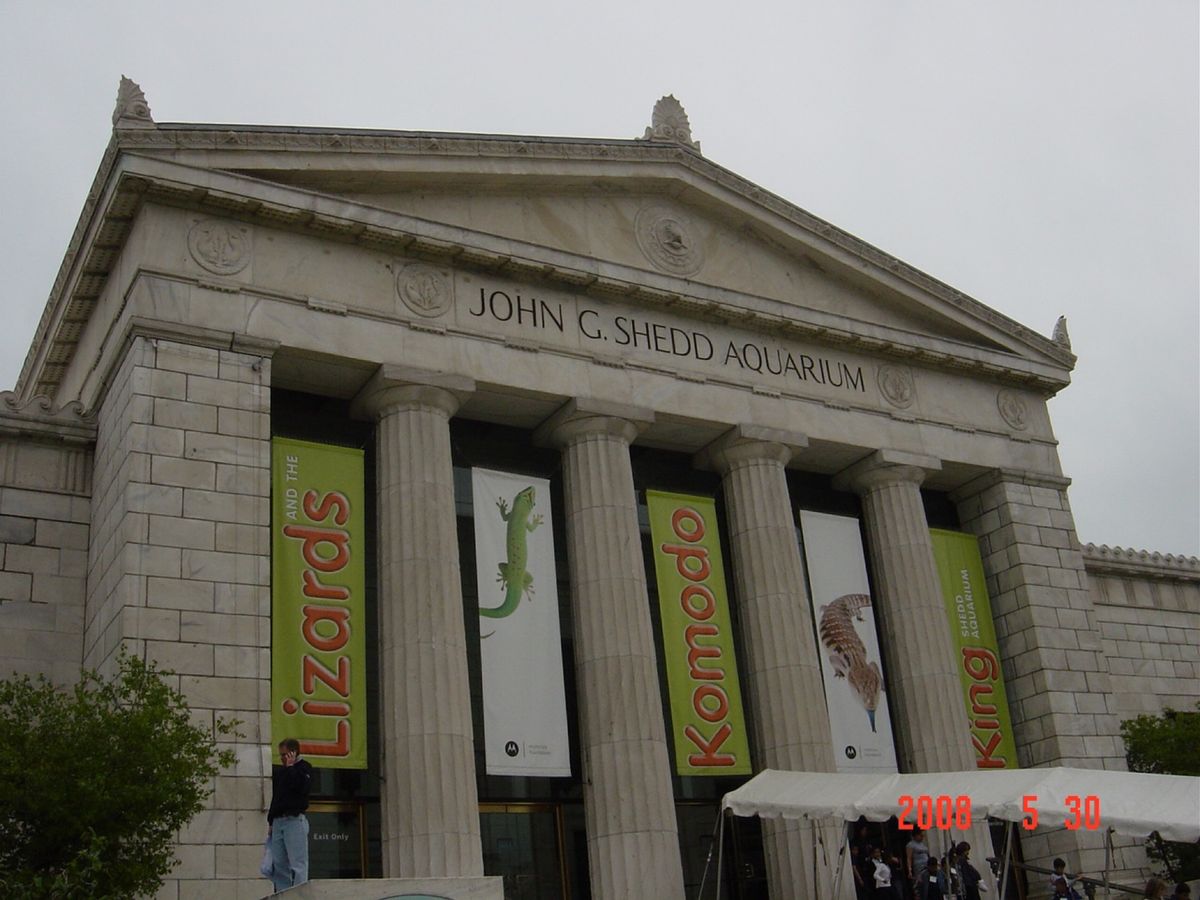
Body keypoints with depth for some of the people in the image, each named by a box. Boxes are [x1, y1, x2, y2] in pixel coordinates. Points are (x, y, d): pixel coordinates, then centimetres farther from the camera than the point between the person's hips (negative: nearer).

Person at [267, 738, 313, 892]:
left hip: (294, 820, -7)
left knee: (298, 864, -9)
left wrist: (291, 767, -10)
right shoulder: (280, 771, 20)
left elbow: (301, 787, -18)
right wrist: (270, 822, 20)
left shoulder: (304, 767, 1)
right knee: (279, 865, 5)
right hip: (278, 822, 7)